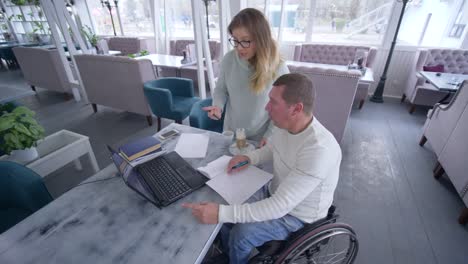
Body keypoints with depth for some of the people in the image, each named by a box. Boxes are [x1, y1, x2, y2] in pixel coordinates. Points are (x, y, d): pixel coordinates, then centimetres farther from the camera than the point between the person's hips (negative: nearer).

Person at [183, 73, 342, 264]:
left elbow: (280, 206, -36)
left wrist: (221, 213, -37)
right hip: (275, 192, 7)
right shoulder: (284, 125, -13)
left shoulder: (319, 149, -37)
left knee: (241, 233, -17)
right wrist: (249, 158, -10)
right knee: (227, 203, 1)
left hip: (298, 215, -6)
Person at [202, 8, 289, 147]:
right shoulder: (229, 59, -13)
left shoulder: (278, 68, -19)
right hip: (231, 133, 3)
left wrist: (269, 136, -13)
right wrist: (218, 105, -18)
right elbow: (221, 89, 2)